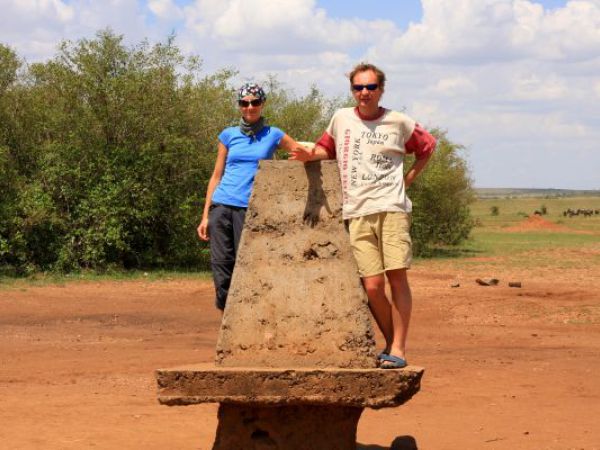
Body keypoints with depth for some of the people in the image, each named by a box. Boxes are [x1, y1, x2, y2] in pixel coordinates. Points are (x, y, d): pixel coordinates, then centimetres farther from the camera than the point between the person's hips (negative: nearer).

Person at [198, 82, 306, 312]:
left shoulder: (273, 135, 7)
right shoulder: (229, 135, 11)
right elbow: (216, 176, 13)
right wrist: (205, 216, 8)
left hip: (250, 208, -2)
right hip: (222, 205, 2)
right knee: (222, 265, -4)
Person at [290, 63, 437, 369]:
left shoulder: (398, 122, 6)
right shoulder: (341, 119, 12)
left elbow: (427, 146, 19)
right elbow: (328, 148, 25)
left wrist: (407, 179, 11)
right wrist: (311, 155, 4)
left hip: (391, 208, -1)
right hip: (357, 212, 1)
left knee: (397, 277, -10)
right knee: (372, 285, -7)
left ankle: (398, 348, -6)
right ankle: (391, 343, 12)